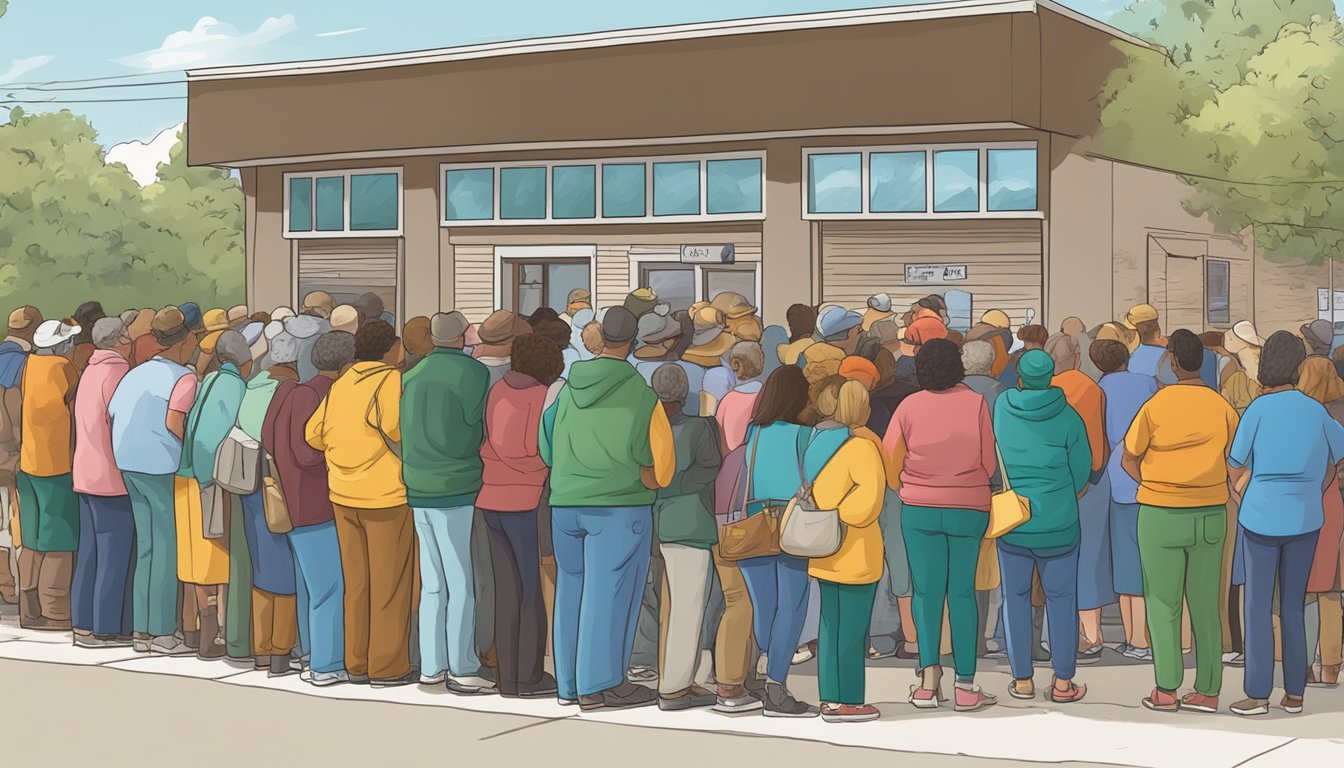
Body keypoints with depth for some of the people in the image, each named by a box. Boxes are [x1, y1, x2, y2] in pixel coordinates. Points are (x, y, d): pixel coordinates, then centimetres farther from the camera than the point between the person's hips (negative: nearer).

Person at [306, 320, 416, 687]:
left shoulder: (340, 385, 7)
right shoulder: (391, 380, -12)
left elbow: (314, 433, 7)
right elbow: (395, 429, -24)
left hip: (344, 496, 6)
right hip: (386, 495, -6)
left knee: (356, 583, 14)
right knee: (390, 584, 2)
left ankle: (357, 663, 19)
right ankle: (388, 667, 6)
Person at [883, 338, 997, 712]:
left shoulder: (909, 406, -3)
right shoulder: (975, 403, -5)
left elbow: (889, 461, 1)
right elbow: (989, 462, -2)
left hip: (918, 510, 0)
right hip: (969, 509, 0)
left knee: (926, 591, 6)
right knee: (962, 592, 4)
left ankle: (929, 679, -3)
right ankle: (966, 685, 6)